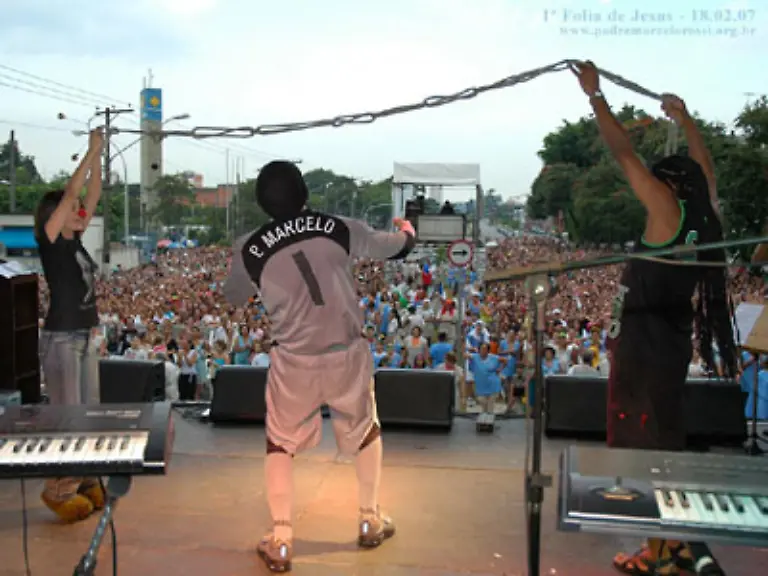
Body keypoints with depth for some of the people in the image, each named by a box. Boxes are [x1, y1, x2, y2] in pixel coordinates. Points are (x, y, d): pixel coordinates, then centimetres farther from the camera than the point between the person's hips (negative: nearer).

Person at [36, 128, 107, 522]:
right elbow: (70, 192, -16)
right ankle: (58, 489, 9)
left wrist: (98, 156, 6)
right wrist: (91, 152, -10)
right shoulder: (50, 241, -10)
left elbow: (92, 195, 11)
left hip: (79, 338, 8)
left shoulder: (74, 241, 9)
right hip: (60, 340, -8)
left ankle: (76, 480, 25)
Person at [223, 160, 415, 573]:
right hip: (347, 355, 1)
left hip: (295, 362, -1)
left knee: (281, 445, 20)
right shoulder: (339, 228, -5)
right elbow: (393, 249, 13)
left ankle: (280, 543, 19)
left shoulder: (251, 249, -6)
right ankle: (370, 521, 36)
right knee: (365, 431, 26)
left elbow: (233, 298, 13)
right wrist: (407, 232, 37)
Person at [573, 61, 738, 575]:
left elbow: (624, 152, -12)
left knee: (648, 448, 0)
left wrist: (595, 94, -3)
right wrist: (684, 119, 37)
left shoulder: (669, 209, -14)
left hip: (645, 346, -8)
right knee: (663, 443, 17)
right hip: (669, 343, 8)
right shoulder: (704, 215, 5)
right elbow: (704, 167, 24)